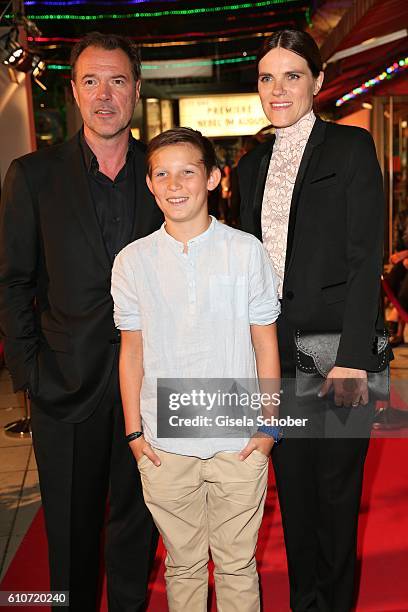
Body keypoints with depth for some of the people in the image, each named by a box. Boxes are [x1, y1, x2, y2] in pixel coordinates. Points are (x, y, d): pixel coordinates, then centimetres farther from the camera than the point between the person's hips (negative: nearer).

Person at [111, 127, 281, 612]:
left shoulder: (246, 251, -4)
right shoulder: (132, 261, -1)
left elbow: (265, 342, 1)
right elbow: (131, 349, 5)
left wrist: (269, 425, 0)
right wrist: (134, 430, 4)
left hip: (239, 442, -1)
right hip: (164, 445, 1)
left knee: (237, 563, 13)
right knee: (183, 564, 16)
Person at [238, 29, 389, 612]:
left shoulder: (351, 147, -3)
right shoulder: (253, 164, 12)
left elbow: (366, 258, -10)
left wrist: (352, 359, -17)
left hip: (335, 345, -4)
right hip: (274, 349, 5)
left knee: (336, 486, 9)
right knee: (292, 485, 15)